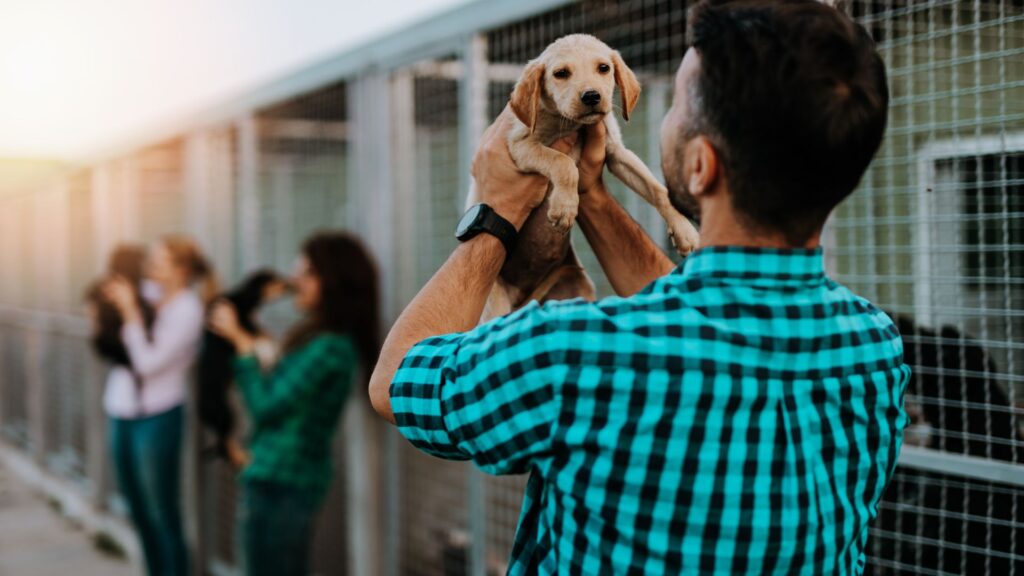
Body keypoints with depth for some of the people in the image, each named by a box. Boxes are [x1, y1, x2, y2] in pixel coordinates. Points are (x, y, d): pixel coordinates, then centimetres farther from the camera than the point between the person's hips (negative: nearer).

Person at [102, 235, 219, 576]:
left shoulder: (187, 310, -13)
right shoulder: (149, 294, 5)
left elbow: (148, 362, -20)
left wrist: (129, 311, -18)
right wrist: (110, 306, -2)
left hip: (157, 419, -7)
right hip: (123, 413, 7)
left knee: (161, 515, 0)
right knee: (138, 509, 17)